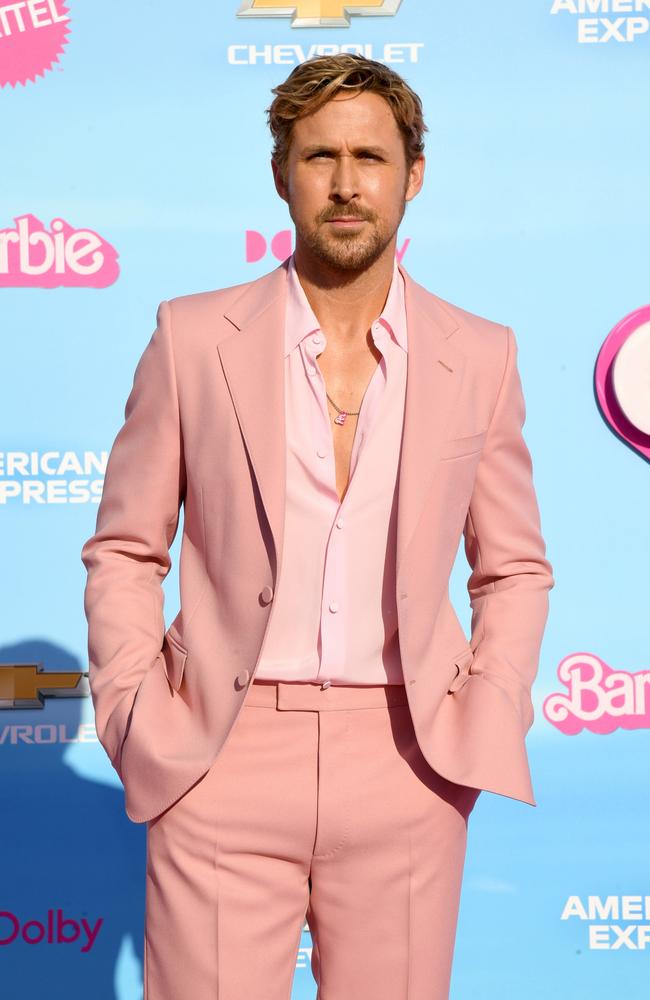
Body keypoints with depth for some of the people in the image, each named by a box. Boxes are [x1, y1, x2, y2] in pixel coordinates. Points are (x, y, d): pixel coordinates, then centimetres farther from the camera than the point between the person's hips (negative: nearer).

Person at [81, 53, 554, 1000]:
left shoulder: (479, 356, 5)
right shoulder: (192, 337, 2)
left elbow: (515, 570, 12)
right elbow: (124, 551, 7)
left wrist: (485, 720, 0)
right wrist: (138, 716, -3)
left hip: (406, 763, 1)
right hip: (224, 756, -1)